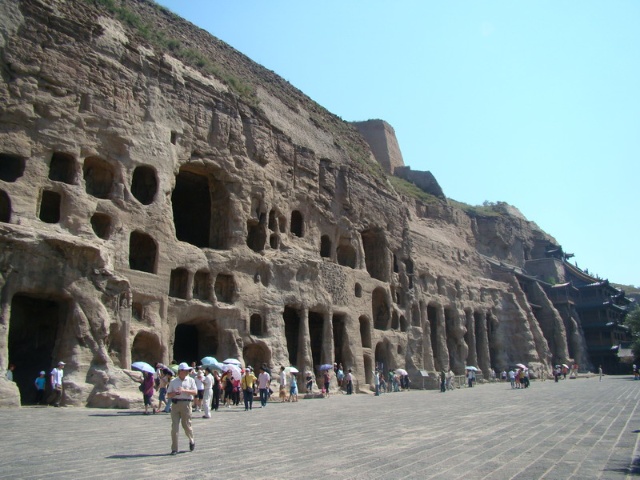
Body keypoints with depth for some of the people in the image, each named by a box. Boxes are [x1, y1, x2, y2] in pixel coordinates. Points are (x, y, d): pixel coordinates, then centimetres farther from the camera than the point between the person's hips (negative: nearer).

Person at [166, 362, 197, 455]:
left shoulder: (191, 380, 7)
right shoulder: (173, 381, 11)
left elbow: (195, 392, -5)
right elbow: (168, 395, 11)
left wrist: (184, 390, -19)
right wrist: (175, 393, -10)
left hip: (186, 404, -1)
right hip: (175, 404, 1)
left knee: (186, 425, 4)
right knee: (174, 426, -4)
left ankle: (192, 441, 32)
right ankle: (174, 449, 3)